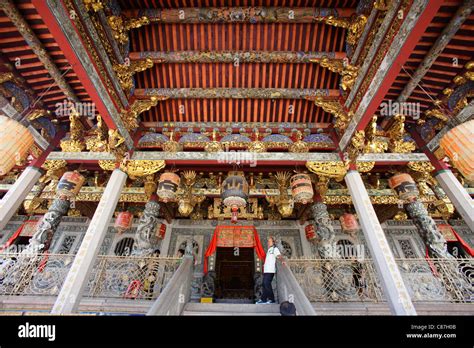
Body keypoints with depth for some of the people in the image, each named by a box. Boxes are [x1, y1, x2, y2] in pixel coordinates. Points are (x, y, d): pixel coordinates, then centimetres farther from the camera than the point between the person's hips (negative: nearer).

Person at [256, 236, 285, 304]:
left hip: (270, 270, -8)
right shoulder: (269, 250, 23)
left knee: (267, 284, -12)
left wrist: (282, 261, -34)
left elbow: (279, 256, -17)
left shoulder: (275, 249, -1)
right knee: (264, 284, 7)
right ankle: (263, 299, 14)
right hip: (266, 270, 8)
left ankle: (271, 299, -2)